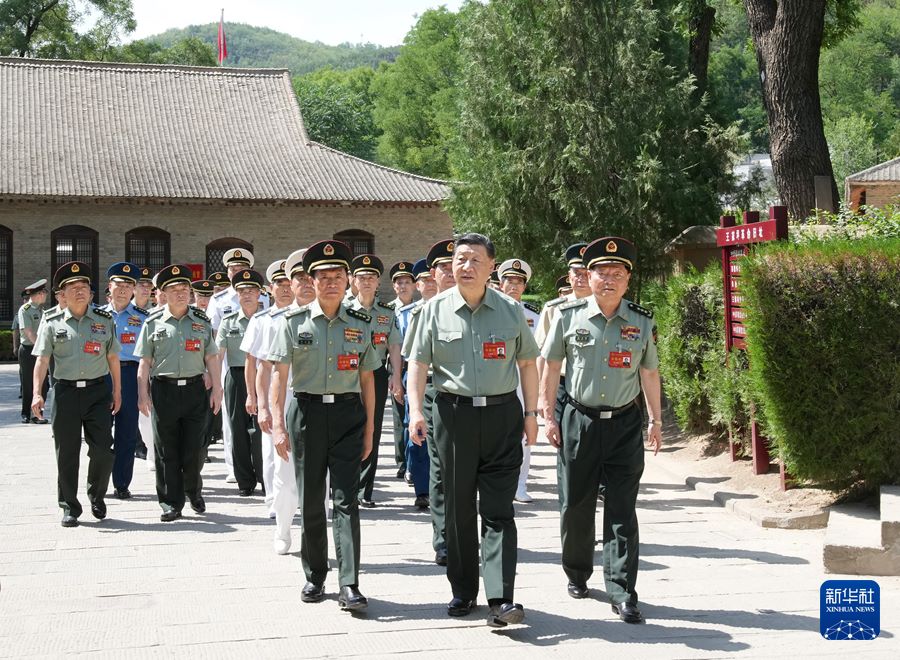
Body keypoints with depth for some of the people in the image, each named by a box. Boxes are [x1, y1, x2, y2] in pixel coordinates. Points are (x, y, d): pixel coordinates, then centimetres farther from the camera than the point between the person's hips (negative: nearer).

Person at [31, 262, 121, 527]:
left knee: (102, 448, -3)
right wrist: (37, 393, -11)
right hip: (65, 392, -1)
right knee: (67, 452, 3)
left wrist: (117, 391, 9)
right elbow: (42, 359, 0)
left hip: (98, 389, 1)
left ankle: (97, 495, 22)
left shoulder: (105, 320, 7)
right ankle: (69, 507, 14)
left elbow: (113, 358, 12)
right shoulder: (53, 323, 3)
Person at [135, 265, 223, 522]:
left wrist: (216, 390, 5)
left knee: (193, 447, 5)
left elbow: (211, 358, 10)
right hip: (163, 390, -1)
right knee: (166, 450, 2)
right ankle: (171, 503, 10)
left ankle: (193, 491, 29)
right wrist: (143, 394, -2)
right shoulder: (153, 323, 3)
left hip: (195, 388, 1)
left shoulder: (202, 322, 8)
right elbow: (145, 362, 4)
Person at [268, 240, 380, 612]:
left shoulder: (361, 324, 7)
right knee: (311, 501, 7)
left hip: (348, 414, 0)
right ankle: (314, 578, 22)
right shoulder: (294, 322, 1)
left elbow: (367, 379, 10)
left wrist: (369, 429, 8)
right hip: (308, 412, 0)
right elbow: (279, 375, -2)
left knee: (346, 500, -7)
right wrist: (278, 425, -10)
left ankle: (349, 586, -10)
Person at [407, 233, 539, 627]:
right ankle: (463, 592, 19)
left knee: (498, 510, -5)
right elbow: (418, 363, 3)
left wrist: (531, 412, 8)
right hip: (454, 414, 0)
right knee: (458, 508, 8)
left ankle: (501, 599, -9)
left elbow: (526, 362, 12)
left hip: (502, 414, 0)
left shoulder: (511, 311, 6)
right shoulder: (435, 310, 3)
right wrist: (416, 411, -9)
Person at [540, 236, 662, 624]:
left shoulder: (642, 323, 3)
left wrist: (656, 421, 12)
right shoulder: (569, 317, 0)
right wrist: (547, 416, 2)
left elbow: (650, 373, 12)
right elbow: (550, 367, 6)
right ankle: (577, 574, 31)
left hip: (625, 424, 0)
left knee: (622, 511, -2)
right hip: (578, 421, 0)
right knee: (575, 505, 9)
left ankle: (622, 593, -1)